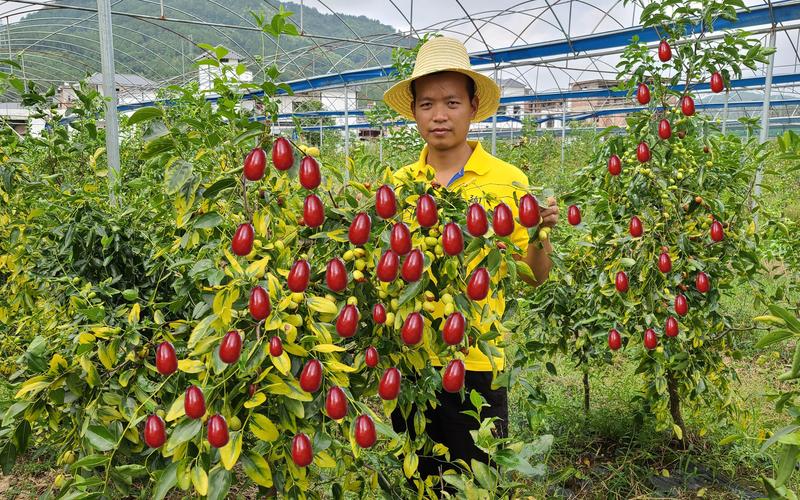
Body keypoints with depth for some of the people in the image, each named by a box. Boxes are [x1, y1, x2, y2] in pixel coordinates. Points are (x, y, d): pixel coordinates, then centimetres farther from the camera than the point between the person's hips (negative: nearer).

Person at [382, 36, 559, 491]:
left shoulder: (507, 180, -5)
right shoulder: (397, 183, 1)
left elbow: (533, 277, -1)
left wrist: (538, 236, -20)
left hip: (476, 364, -2)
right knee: (417, 482, 20)